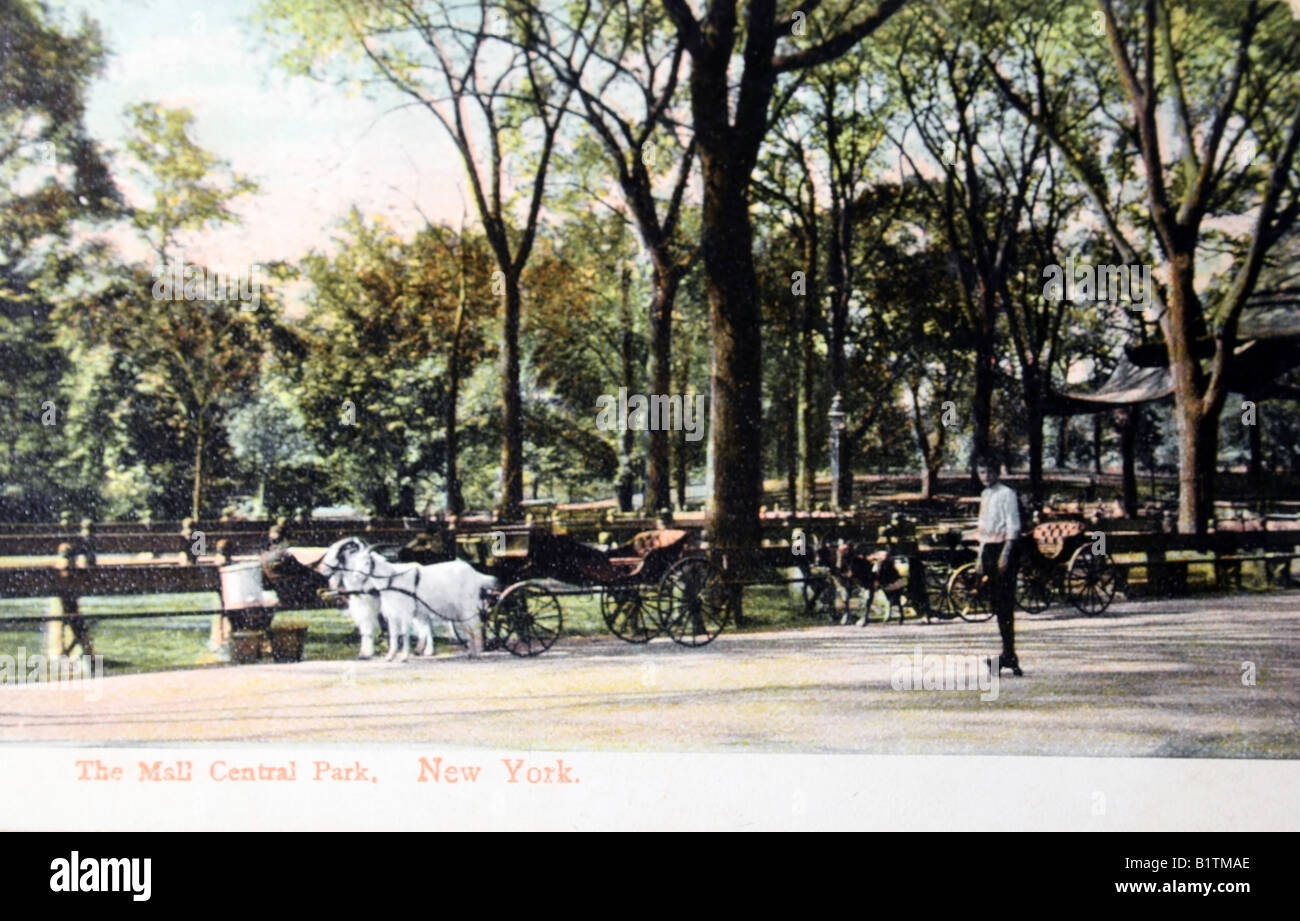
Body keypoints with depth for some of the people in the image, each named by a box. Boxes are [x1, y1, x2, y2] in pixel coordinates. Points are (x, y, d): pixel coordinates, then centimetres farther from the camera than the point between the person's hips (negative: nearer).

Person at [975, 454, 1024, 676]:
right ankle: (1009, 655, 12)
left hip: (1003, 549, -8)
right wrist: (981, 557, 19)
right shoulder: (985, 495, 18)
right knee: (996, 602, 8)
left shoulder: (1006, 494, -7)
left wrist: (1005, 554, -20)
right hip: (988, 549, 8)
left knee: (1005, 602, -10)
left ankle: (1008, 654, -10)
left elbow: (1013, 526, -13)